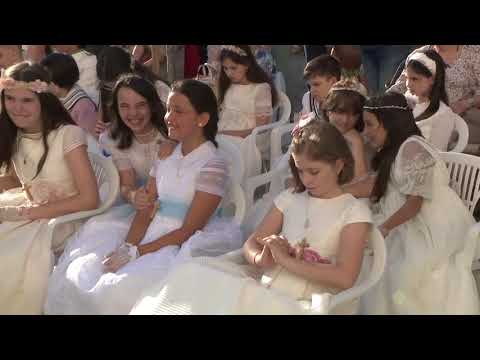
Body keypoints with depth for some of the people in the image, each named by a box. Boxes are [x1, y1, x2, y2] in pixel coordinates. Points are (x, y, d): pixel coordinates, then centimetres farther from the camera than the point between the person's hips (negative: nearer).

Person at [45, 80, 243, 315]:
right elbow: (145, 210, 5)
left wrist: (137, 252, -18)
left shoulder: (213, 166, -13)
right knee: (80, 275, -10)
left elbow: (189, 230, -15)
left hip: (180, 248, -6)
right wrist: (127, 246, -13)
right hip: (151, 233, 7)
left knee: (120, 290, -27)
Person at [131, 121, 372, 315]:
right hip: (264, 286, 5)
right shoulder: (289, 198, 15)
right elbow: (251, 243, 11)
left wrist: (286, 261, -15)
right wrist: (261, 259, -13)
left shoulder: (354, 212, -1)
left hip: (302, 302, -5)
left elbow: (345, 278, -13)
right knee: (194, 273, -19)